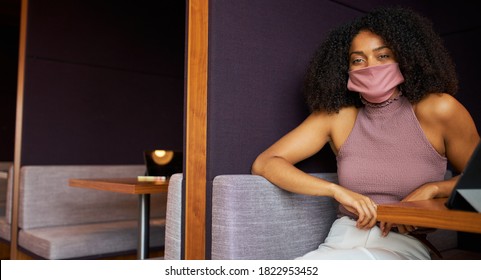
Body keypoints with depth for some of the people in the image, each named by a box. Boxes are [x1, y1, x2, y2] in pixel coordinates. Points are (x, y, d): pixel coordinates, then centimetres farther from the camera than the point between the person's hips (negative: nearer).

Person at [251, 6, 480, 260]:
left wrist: (430, 189, -9)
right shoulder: (336, 115, 3)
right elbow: (264, 164, -3)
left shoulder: (437, 109, -2)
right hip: (342, 242, 2)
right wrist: (337, 190, -15)